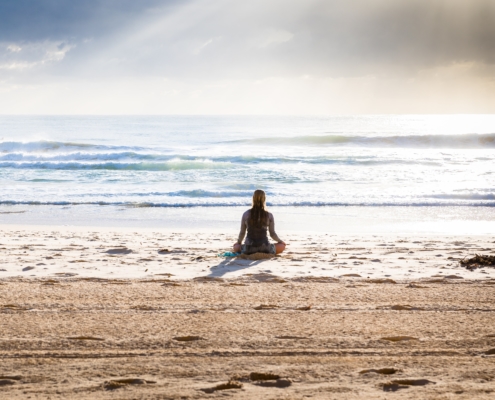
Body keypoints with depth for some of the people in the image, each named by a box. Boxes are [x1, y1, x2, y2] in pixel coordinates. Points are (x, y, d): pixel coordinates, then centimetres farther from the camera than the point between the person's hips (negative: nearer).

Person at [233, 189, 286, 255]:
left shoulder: (246, 214, -2)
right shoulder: (269, 215, -3)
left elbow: (242, 233, 6)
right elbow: (272, 234, 4)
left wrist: (238, 242, 27)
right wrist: (280, 241, 25)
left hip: (249, 249, 2)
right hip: (264, 249, -2)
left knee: (236, 247, 33)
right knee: (282, 245, 22)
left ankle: (250, 253, 8)